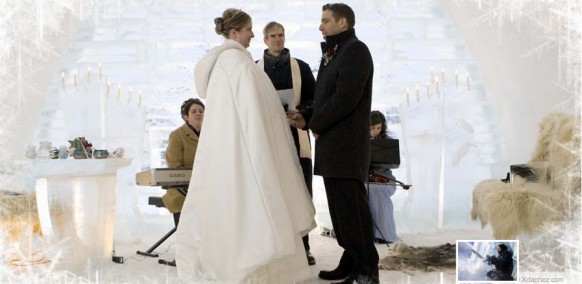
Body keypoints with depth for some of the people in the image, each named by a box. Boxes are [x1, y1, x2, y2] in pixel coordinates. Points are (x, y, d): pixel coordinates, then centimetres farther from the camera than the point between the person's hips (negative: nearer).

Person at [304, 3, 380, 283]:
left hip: (346, 145, -9)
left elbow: (346, 98, -19)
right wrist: (308, 117, 3)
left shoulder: (355, 50, -9)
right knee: (340, 209, 12)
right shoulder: (333, 54, 21)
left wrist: (316, 125, -9)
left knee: (352, 209, -6)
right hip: (331, 146, 9)